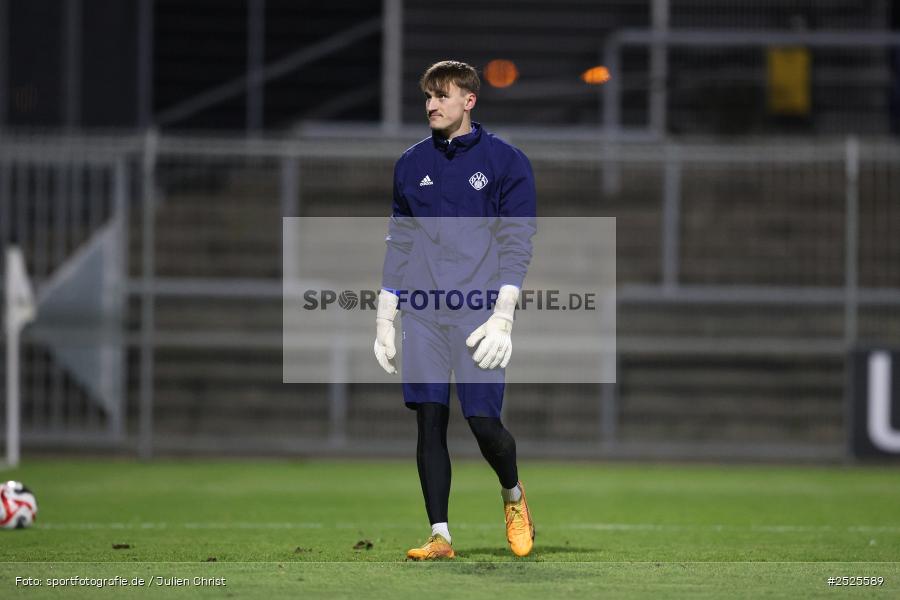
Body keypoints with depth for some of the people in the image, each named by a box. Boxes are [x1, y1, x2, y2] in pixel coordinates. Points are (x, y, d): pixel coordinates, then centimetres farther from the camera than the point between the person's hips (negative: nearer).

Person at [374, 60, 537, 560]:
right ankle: (440, 534, 2)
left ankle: (513, 494, 22)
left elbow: (516, 243, -3)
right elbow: (398, 243, 17)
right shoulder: (411, 164, 13)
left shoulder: (505, 161, 1)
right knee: (429, 420, -3)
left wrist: (503, 317, -11)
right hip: (422, 315, 4)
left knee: (483, 421, -8)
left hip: (479, 313, -4)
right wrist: (384, 317, 12)